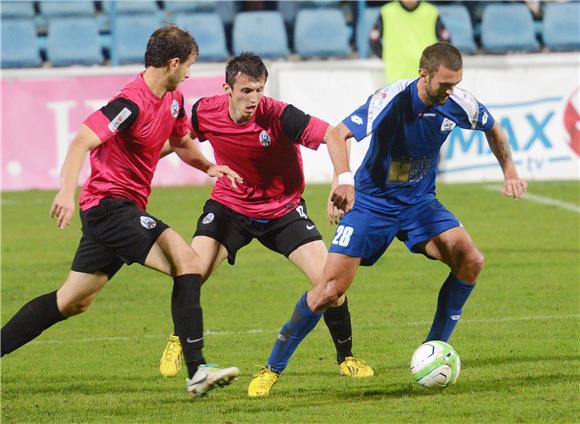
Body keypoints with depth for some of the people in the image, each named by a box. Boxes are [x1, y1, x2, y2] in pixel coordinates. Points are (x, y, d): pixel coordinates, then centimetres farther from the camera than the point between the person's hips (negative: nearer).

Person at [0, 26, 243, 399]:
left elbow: (182, 143, 27)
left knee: (75, 301, 15)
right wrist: (67, 192, -40)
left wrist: (208, 166, 6)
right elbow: (83, 141, -27)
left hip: (123, 210, 10)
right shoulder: (133, 102, -18)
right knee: (188, 262, -20)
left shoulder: (173, 99, 11)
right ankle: (197, 371, -23)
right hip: (110, 203, -10)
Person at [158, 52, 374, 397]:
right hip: (229, 204, 2)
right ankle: (179, 342, 17)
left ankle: (346, 356, 11)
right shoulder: (206, 113, -17)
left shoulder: (278, 116, -27)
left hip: (283, 210, -2)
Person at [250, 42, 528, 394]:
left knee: (471, 260, -19)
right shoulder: (392, 100, -26)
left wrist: (510, 171, 2)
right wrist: (344, 179, -52)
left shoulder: (458, 103, -12)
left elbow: (493, 129, 12)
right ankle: (273, 367, 4)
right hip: (373, 202, -4)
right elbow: (337, 135, -36)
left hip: (419, 203, 4)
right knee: (330, 290, -11)